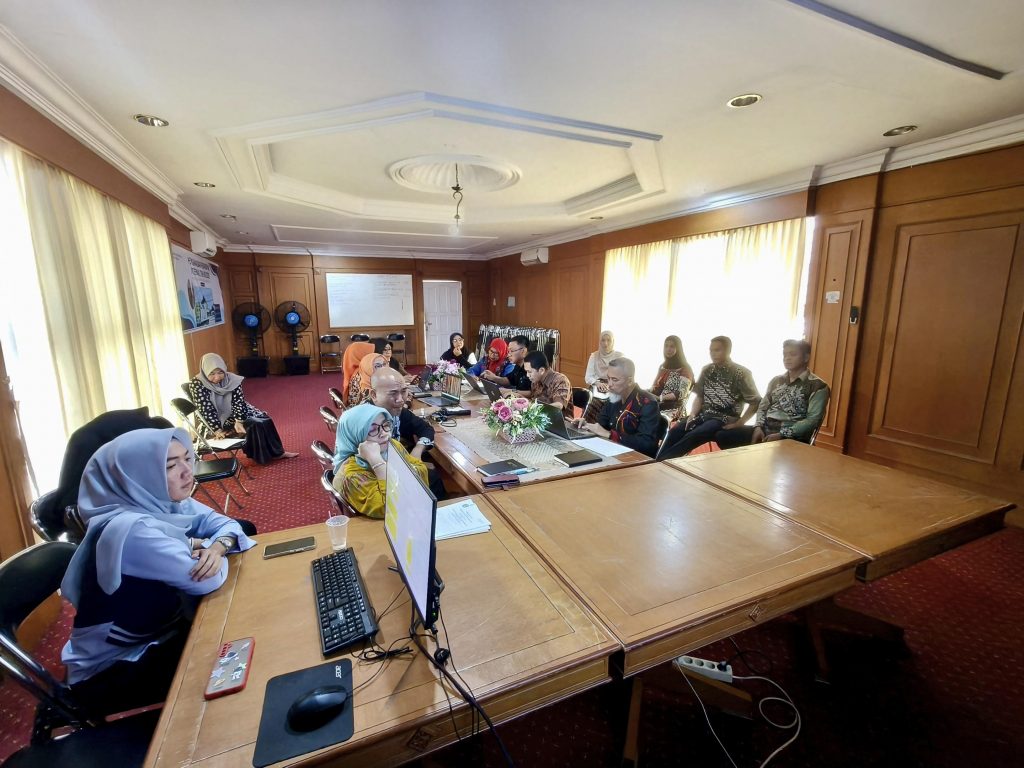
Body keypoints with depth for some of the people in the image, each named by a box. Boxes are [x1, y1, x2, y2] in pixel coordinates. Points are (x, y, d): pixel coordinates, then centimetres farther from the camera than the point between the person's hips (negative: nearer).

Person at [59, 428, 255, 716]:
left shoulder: (164, 502, -8)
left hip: (156, 631, 7)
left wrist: (218, 547, -25)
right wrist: (195, 547, -10)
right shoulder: (129, 529, -36)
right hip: (109, 672, -7)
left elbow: (228, 525, -2)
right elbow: (207, 581, -31)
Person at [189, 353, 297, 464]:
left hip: (234, 414, 6)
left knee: (263, 418, -8)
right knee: (254, 424, -21)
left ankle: (276, 452, 1)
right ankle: (263, 456, -6)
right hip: (217, 421, -5)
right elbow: (205, 410, -24)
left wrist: (239, 421, -26)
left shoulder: (230, 379, -8)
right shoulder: (197, 384, -20)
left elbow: (239, 401, -14)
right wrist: (217, 430, -27)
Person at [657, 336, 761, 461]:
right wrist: (692, 416, -3)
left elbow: (756, 402, -5)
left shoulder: (741, 373, -4)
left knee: (692, 436, -32)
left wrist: (739, 423, -12)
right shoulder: (707, 370, 11)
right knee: (674, 432, -22)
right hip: (704, 415, 5)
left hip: (724, 419, -5)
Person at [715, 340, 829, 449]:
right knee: (722, 436, -11)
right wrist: (758, 427, -4)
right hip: (765, 430, 6)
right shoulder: (776, 381, 16)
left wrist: (781, 435, -19)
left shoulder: (818, 386, -2)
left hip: (791, 438, -6)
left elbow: (813, 420, -11)